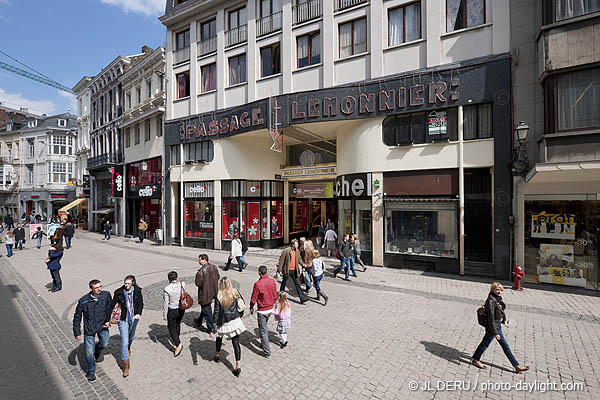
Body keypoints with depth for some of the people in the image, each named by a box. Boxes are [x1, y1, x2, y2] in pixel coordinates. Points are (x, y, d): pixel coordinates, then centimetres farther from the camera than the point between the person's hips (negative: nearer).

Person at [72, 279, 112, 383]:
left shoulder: (106, 295, -12)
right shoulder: (83, 301, -16)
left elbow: (110, 308, 6)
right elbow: (77, 317, -3)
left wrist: (108, 320, 0)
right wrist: (77, 332, -1)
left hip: (102, 326, 2)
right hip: (89, 329, -1)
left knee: (104, 344, -5)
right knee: (89, 353, 5)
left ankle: (97, 348, 34)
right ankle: (91, 372, 31)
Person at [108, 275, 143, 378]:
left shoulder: (137, 291, -11)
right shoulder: (119, 293, -16)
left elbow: (141, 303, -8)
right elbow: (111, 306, -7)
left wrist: (139, 313, -25)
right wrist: (107, 320, -7)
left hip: (134, 319, 2)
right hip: (123, 320, -2)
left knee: (131, 337, 25)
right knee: (124, 342, -4)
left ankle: (128, 348, 59)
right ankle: (126, 366, 9)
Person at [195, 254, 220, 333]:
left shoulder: (201, 271, -26)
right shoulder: (214, 267, -4)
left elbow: (198, 283, -22)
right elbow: (218, 277, 5)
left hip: (205, 293, -7)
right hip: (213, 292, 7)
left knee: (207, 310, 9)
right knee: (204, 307, 28)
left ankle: (211, 329, 19)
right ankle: (199, 321, 48)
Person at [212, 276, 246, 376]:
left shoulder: (219, 297, -17)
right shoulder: (235, 293, -9)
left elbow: (216, 312, -15)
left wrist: (214, 327, -9)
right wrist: (240, 315, 20)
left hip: (223, 323, -1)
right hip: (235, 321, 1)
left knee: (219, 339, 27)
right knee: (236, 343, 7)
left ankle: (217, 356, 48)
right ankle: (238, 366, 7)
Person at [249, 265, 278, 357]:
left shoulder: (257, 284, -23)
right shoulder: (273, 281, -8)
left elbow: (254, 299, -14)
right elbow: (275, 296, 2)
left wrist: (251, 308, 4)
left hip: (262, 310, -5)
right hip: (270, 309, 6)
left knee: (263, 330, 6)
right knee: (266, 326, 27)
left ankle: (267, 351, 12)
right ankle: (264, 342, 42)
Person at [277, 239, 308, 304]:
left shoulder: (297, 251, 3)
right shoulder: (286, 251, -17)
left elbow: (299, 259, 17)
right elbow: (281, 260, -14)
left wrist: (303, 265, 2)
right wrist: (279, 269, -14)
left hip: (294, 270, 5)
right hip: (287, 270, -5)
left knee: (297, 284, 5)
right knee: (283, 283, 13)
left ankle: (302, 298, 6)